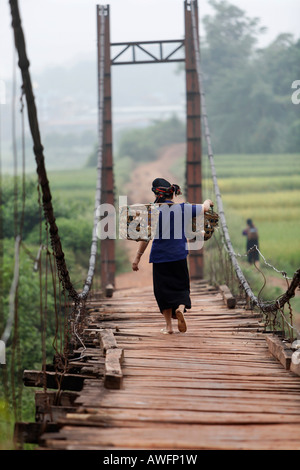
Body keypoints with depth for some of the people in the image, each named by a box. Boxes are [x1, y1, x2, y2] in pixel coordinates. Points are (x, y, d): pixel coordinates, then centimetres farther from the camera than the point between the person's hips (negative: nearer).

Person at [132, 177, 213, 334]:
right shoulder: (182, 208, -2)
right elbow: (204, 208, 13)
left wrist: (138, 257, -5)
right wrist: (207, 201, 37)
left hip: (160, 257, -2)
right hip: (179, 256, 2)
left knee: (163, 290, 9)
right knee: (181, 287, 13)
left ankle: (169, 326, 10)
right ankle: (180, 308, -19)